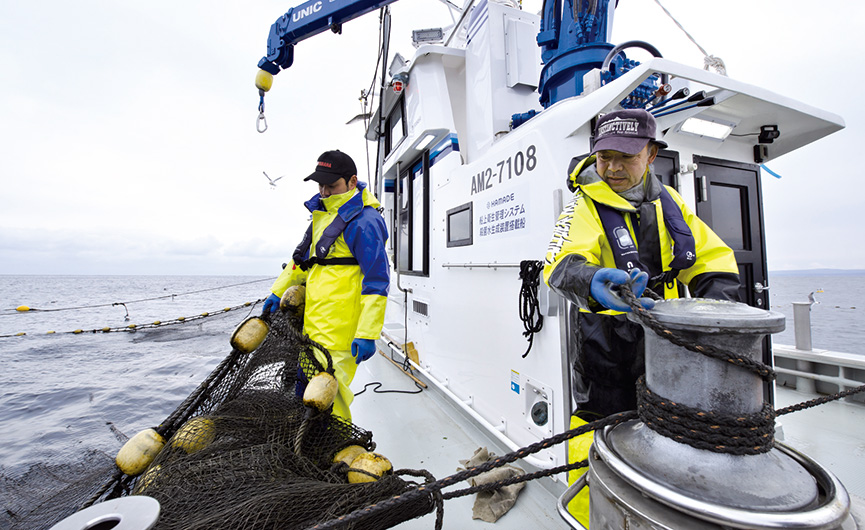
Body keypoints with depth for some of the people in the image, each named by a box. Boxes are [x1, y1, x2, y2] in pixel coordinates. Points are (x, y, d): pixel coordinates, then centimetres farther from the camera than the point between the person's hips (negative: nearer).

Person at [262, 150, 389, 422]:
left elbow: (376, 282, -18)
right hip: (314, 323, 9)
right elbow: (303, 257, 26)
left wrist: (367, 335, -21)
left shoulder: (363, 222, -14)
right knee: (307, 383, 18)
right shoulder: (323, 211, 15)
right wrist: (278, 291, 25)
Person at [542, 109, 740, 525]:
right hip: (606, 346, -5)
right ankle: (584, 520, 27)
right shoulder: (586, 204, -10)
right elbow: (562, 265, -26)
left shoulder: (667, 201, 7)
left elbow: (714, 260, 10)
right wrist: (592, 283, -48)